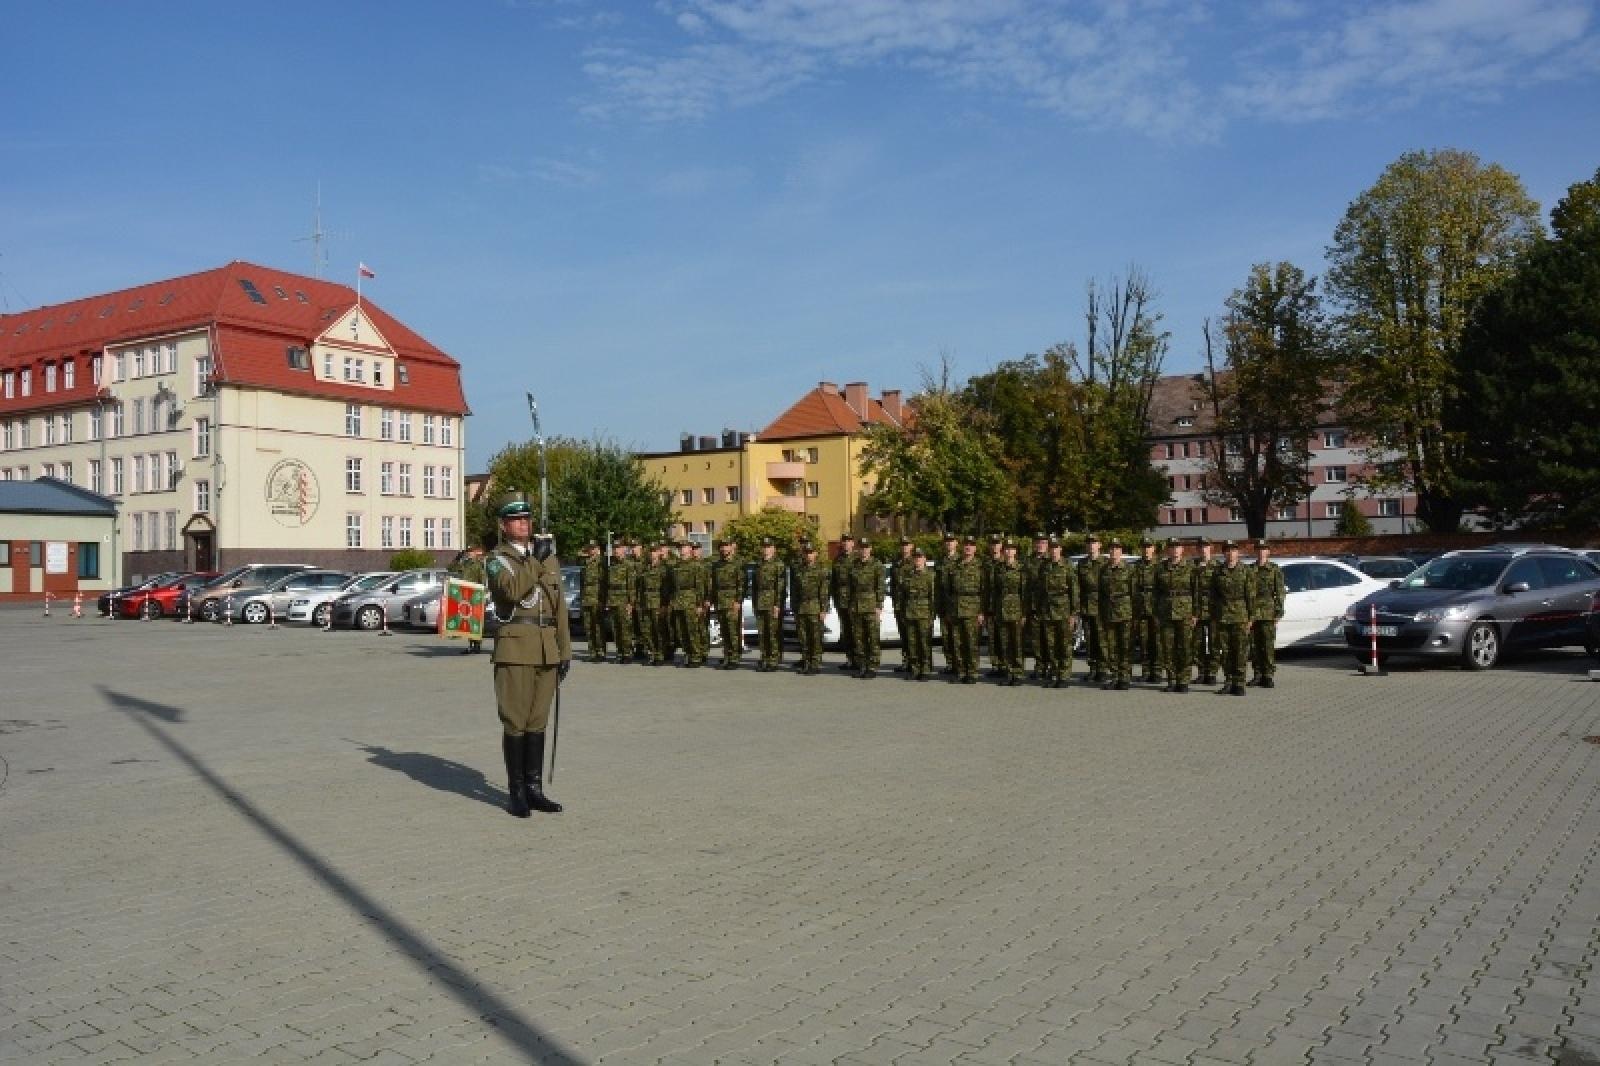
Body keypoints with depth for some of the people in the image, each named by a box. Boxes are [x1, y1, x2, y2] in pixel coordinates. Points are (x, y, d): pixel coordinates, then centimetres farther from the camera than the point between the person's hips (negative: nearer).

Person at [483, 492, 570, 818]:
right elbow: (512, 589, -22)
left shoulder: (549, 557, 15)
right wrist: (536, 559, -16)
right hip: (515, 649, -5)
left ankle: (534, 788, 17)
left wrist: (565, 650, 12)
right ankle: (516, 792, 7)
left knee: (538, 721, 10)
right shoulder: (497, 559, 0)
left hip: (548, 650, 5)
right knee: (515, 723, -1)